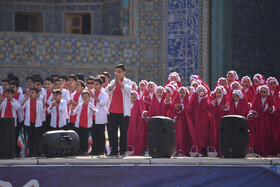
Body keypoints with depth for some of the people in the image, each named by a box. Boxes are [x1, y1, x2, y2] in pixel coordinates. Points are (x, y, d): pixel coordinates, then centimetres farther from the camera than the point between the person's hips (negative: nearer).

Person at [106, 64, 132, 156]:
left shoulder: (127, 81, 2)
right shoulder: (113, 82, 12)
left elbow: (128, 89, -19)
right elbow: (107, 90, -5)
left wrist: (119, 81, -18)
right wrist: (115, 83, -18)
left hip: (123, 112, -4)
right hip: (113, 111, 4)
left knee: (123, 132, -1)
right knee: (113, 132, 5)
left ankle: (123, 150, 5)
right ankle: (114, 150, 11)